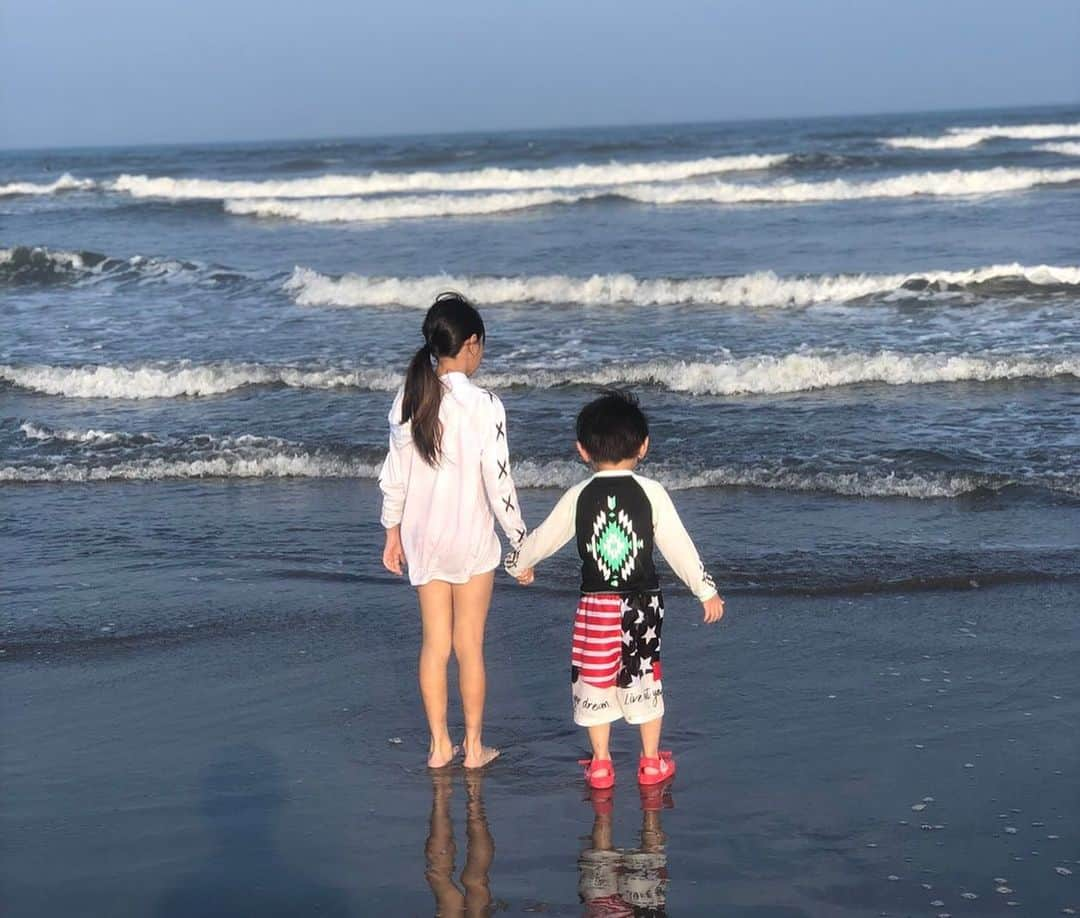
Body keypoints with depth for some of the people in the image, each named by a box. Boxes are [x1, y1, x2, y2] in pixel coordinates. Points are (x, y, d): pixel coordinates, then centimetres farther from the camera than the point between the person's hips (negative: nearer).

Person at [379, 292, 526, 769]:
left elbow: (394, 475, 4)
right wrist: (521, 540, -5)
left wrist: (393, 531, 16)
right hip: (471, 538, -4)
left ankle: (439, 745, 21)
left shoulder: (408, 399, -2)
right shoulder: (484, 405, -17)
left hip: (422, 537, 4)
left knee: (433, 643, 13)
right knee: (470, 645, 8)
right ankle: (474, 747, 19)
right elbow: (498, 482, -15)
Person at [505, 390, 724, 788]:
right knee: (644, 678, 13)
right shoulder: (651, 493, -7)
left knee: (594, 682, 11)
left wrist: (518, 563, 29)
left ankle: (600, 764, 18)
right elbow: (679, 546, -5)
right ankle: (652, 762, 21)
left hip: (594, 607, 0)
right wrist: (706, 591, 4)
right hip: (642, 606, 0)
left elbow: (543, 537, 8)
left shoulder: (578, 497, -3)